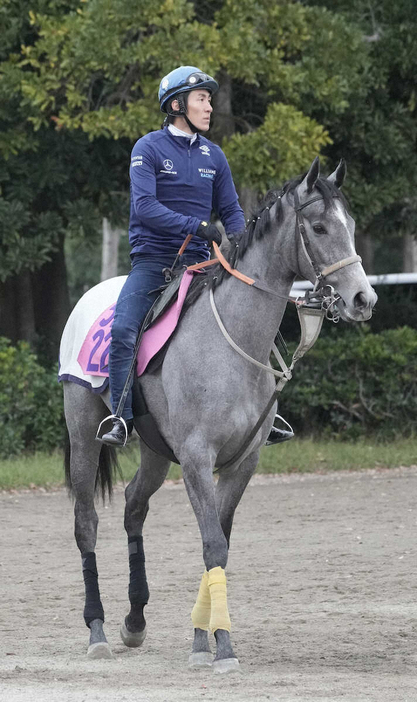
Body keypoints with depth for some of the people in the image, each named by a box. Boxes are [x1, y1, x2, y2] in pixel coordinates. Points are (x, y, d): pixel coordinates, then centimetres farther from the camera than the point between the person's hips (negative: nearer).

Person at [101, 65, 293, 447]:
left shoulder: (213, 155, 12)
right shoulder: (149, 149, -4)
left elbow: (231, 211, 15)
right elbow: (145, 206, -16)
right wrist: (195, 225, -25)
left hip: (198, 262, 5)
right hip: (152, 260, -5)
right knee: (123, 330, -24)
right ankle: (123, 418, -20)